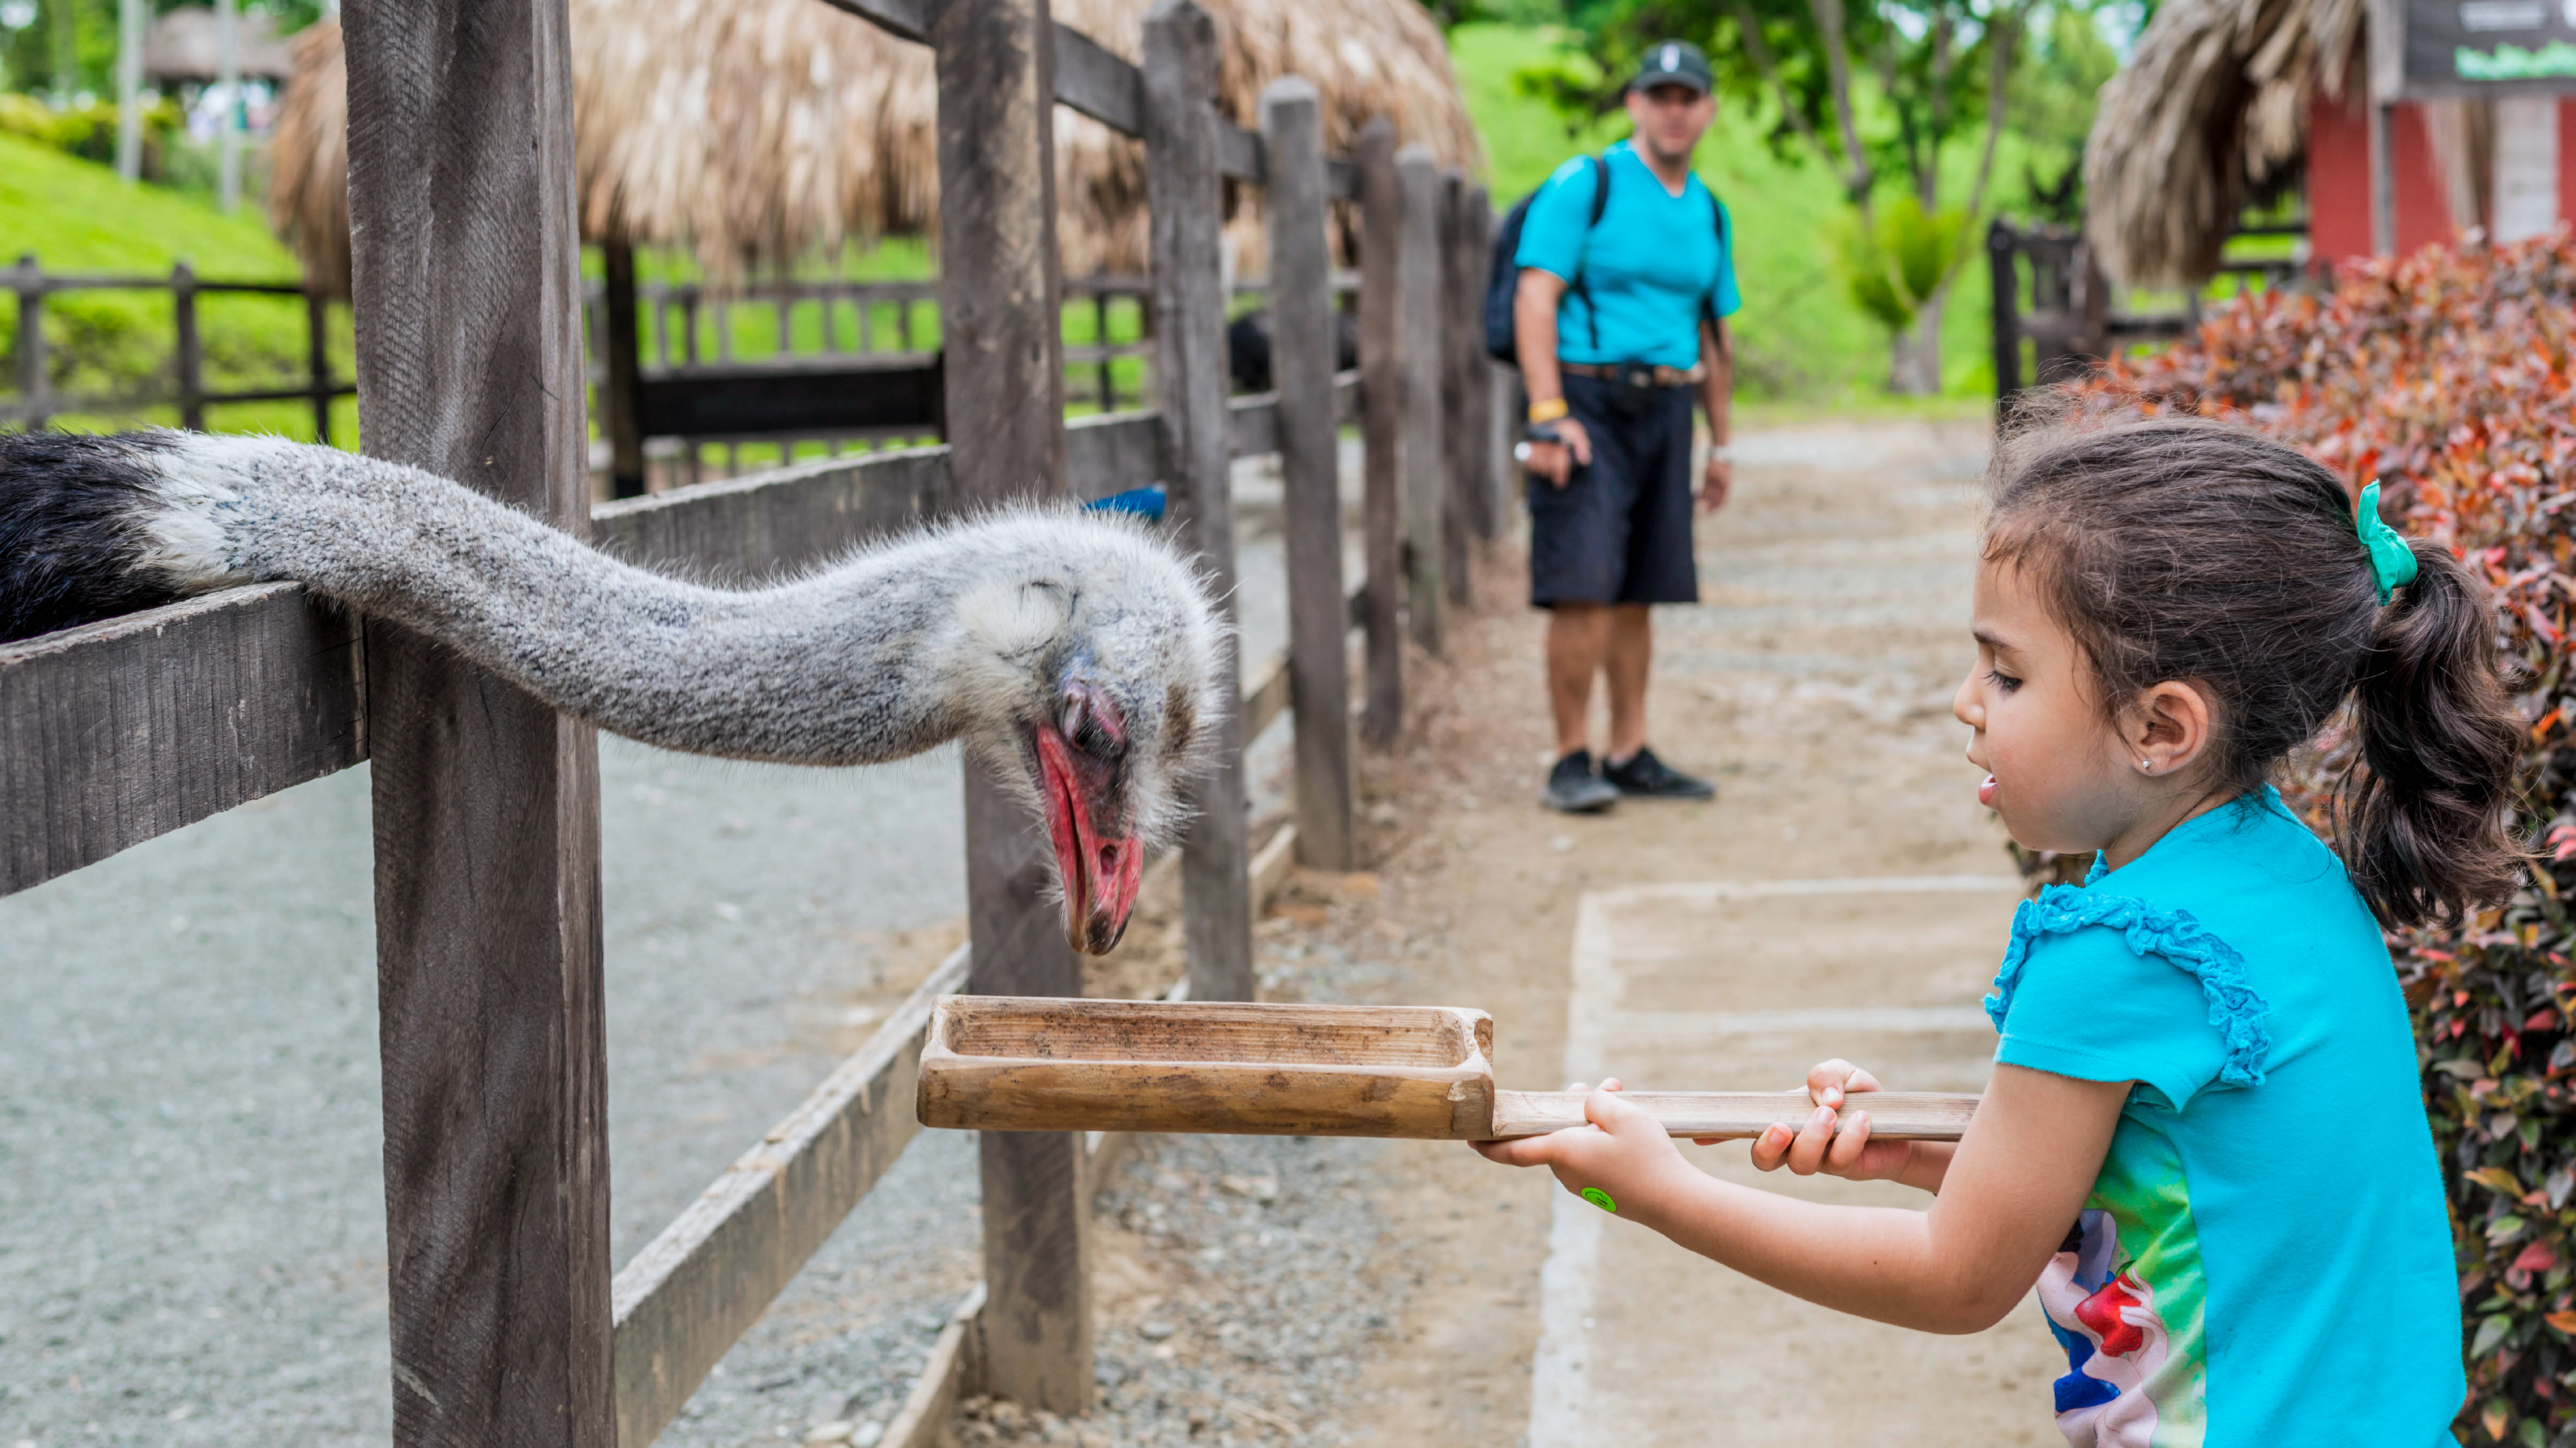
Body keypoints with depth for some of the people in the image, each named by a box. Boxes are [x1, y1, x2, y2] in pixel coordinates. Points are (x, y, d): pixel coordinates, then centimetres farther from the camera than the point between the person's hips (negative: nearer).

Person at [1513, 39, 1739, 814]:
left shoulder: (1709, 213, 15)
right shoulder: (1584, 185, -5)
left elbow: (1712, 336, 22)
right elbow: (1536, 300, -12)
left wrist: (1720, 444, 21)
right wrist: (1549, 419, -19)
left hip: (1662, 413, 6)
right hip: (1585, 401, -6)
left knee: (1637, 596, 8)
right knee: (1584, 590, -12)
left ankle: (1629, 756, 13)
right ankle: (1572, 761, -5)